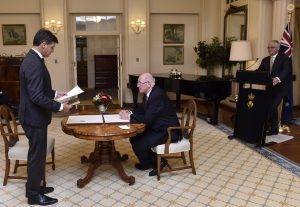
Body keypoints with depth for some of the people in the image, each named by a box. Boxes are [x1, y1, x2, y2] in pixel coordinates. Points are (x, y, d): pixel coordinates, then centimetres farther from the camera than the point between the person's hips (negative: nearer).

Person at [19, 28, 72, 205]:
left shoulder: (32, 59, 9)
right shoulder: (34, 64, -24)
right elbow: (37, 97, -28)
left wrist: (55, 93, 12)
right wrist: (60, 106, -20)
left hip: (34, 115, 10)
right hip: (34, 117, -10)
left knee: (37, 153, 20)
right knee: (37, 154, 3)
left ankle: (34, 187, 35)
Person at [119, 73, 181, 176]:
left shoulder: (158, 95, -25)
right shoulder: (149, 93, 4)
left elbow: (148, 118, -29)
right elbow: (142, 110, 15)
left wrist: (129, 116, -19)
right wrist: (130, 113, -4)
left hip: (168, 132, -10)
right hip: (157, 128, 10)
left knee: (139, 143, -17)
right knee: (134, 138, 4)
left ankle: (146, 164, 15)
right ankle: (156, 161, 15)